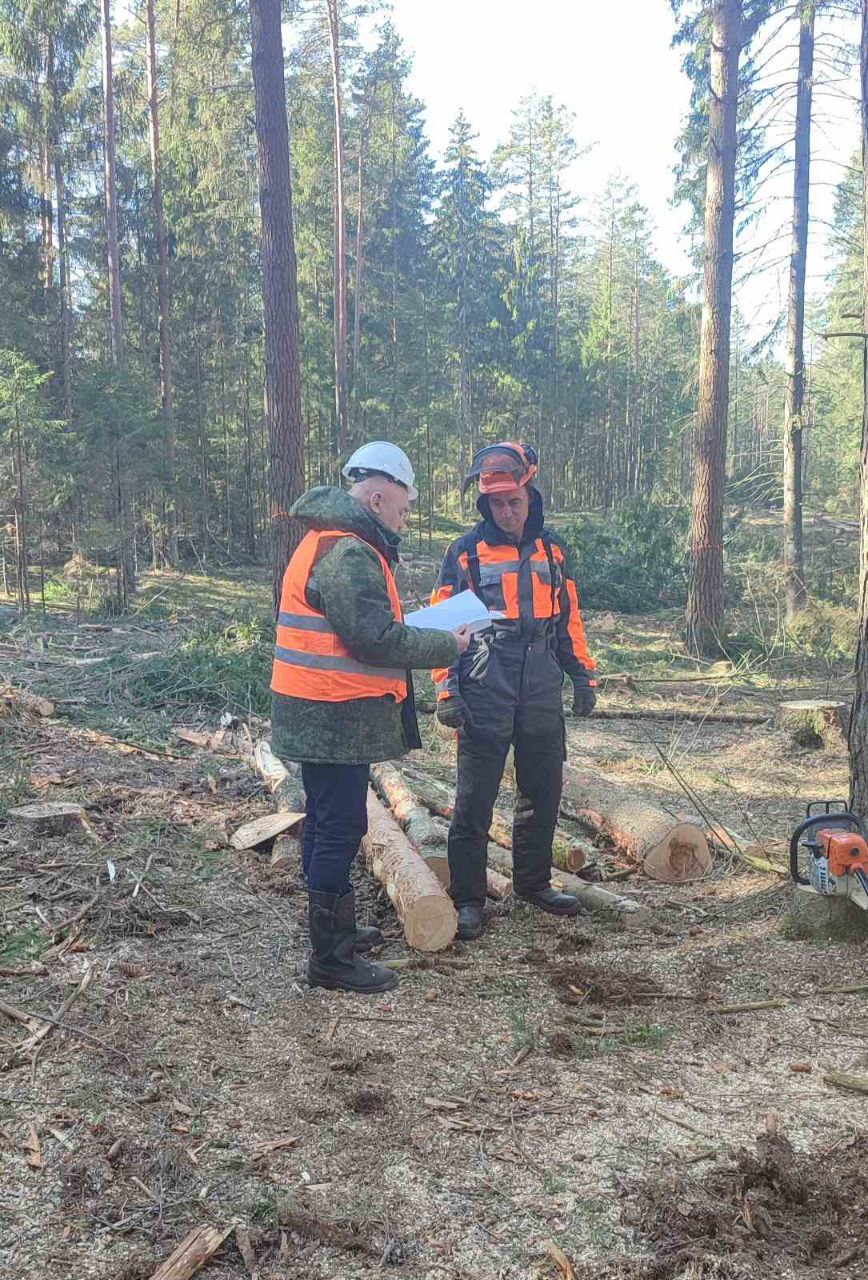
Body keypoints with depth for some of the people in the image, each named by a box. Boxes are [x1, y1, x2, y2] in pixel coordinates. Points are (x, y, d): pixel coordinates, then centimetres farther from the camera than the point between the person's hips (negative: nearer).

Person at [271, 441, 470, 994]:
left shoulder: (329, 543, 17)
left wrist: (421, 632, 9)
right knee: (341, 829, -4)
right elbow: (378, 641, -22)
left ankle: (336, 928, 35)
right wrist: (447, 646, -10)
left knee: (328, 824, 19)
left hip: (321, 715, 11)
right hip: (336, 719, -11)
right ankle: (331, 959, 5)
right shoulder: (349, 554, -19)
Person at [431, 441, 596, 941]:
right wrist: (446, 690, -9)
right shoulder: (466, 552, -2)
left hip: (542, 696, 4)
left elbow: (569, 618, 17)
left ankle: (534, 881, 31)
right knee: (474, 801, 1)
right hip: (484, 696, -4)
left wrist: (583, 676, 14)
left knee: (543, 793, 14)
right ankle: (468, 898, 12)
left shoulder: (551, 549, 10)